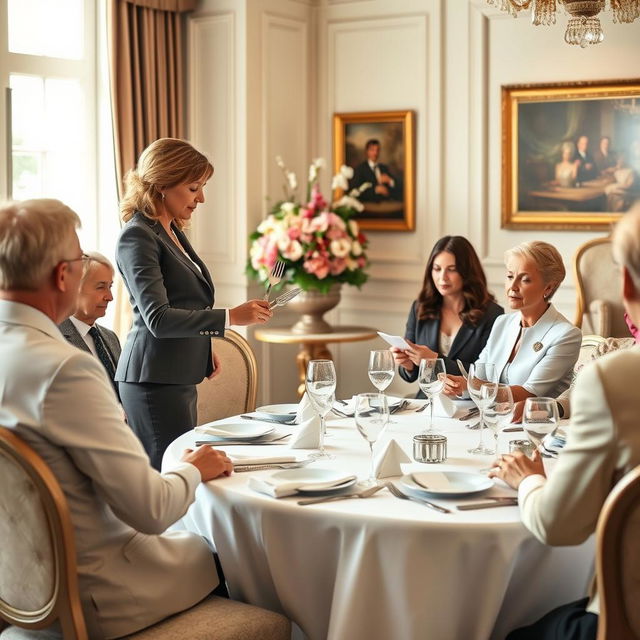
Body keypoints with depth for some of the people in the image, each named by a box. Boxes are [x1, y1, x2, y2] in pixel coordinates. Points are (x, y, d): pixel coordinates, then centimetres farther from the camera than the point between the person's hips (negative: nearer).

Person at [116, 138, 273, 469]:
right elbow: (157, 318, -22)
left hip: (180, 377, 9)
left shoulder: (172, 231, 15)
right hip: (155, 380, -9)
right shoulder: (137, 236, -13)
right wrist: (230, 317, -25)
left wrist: (203, 349, 17)